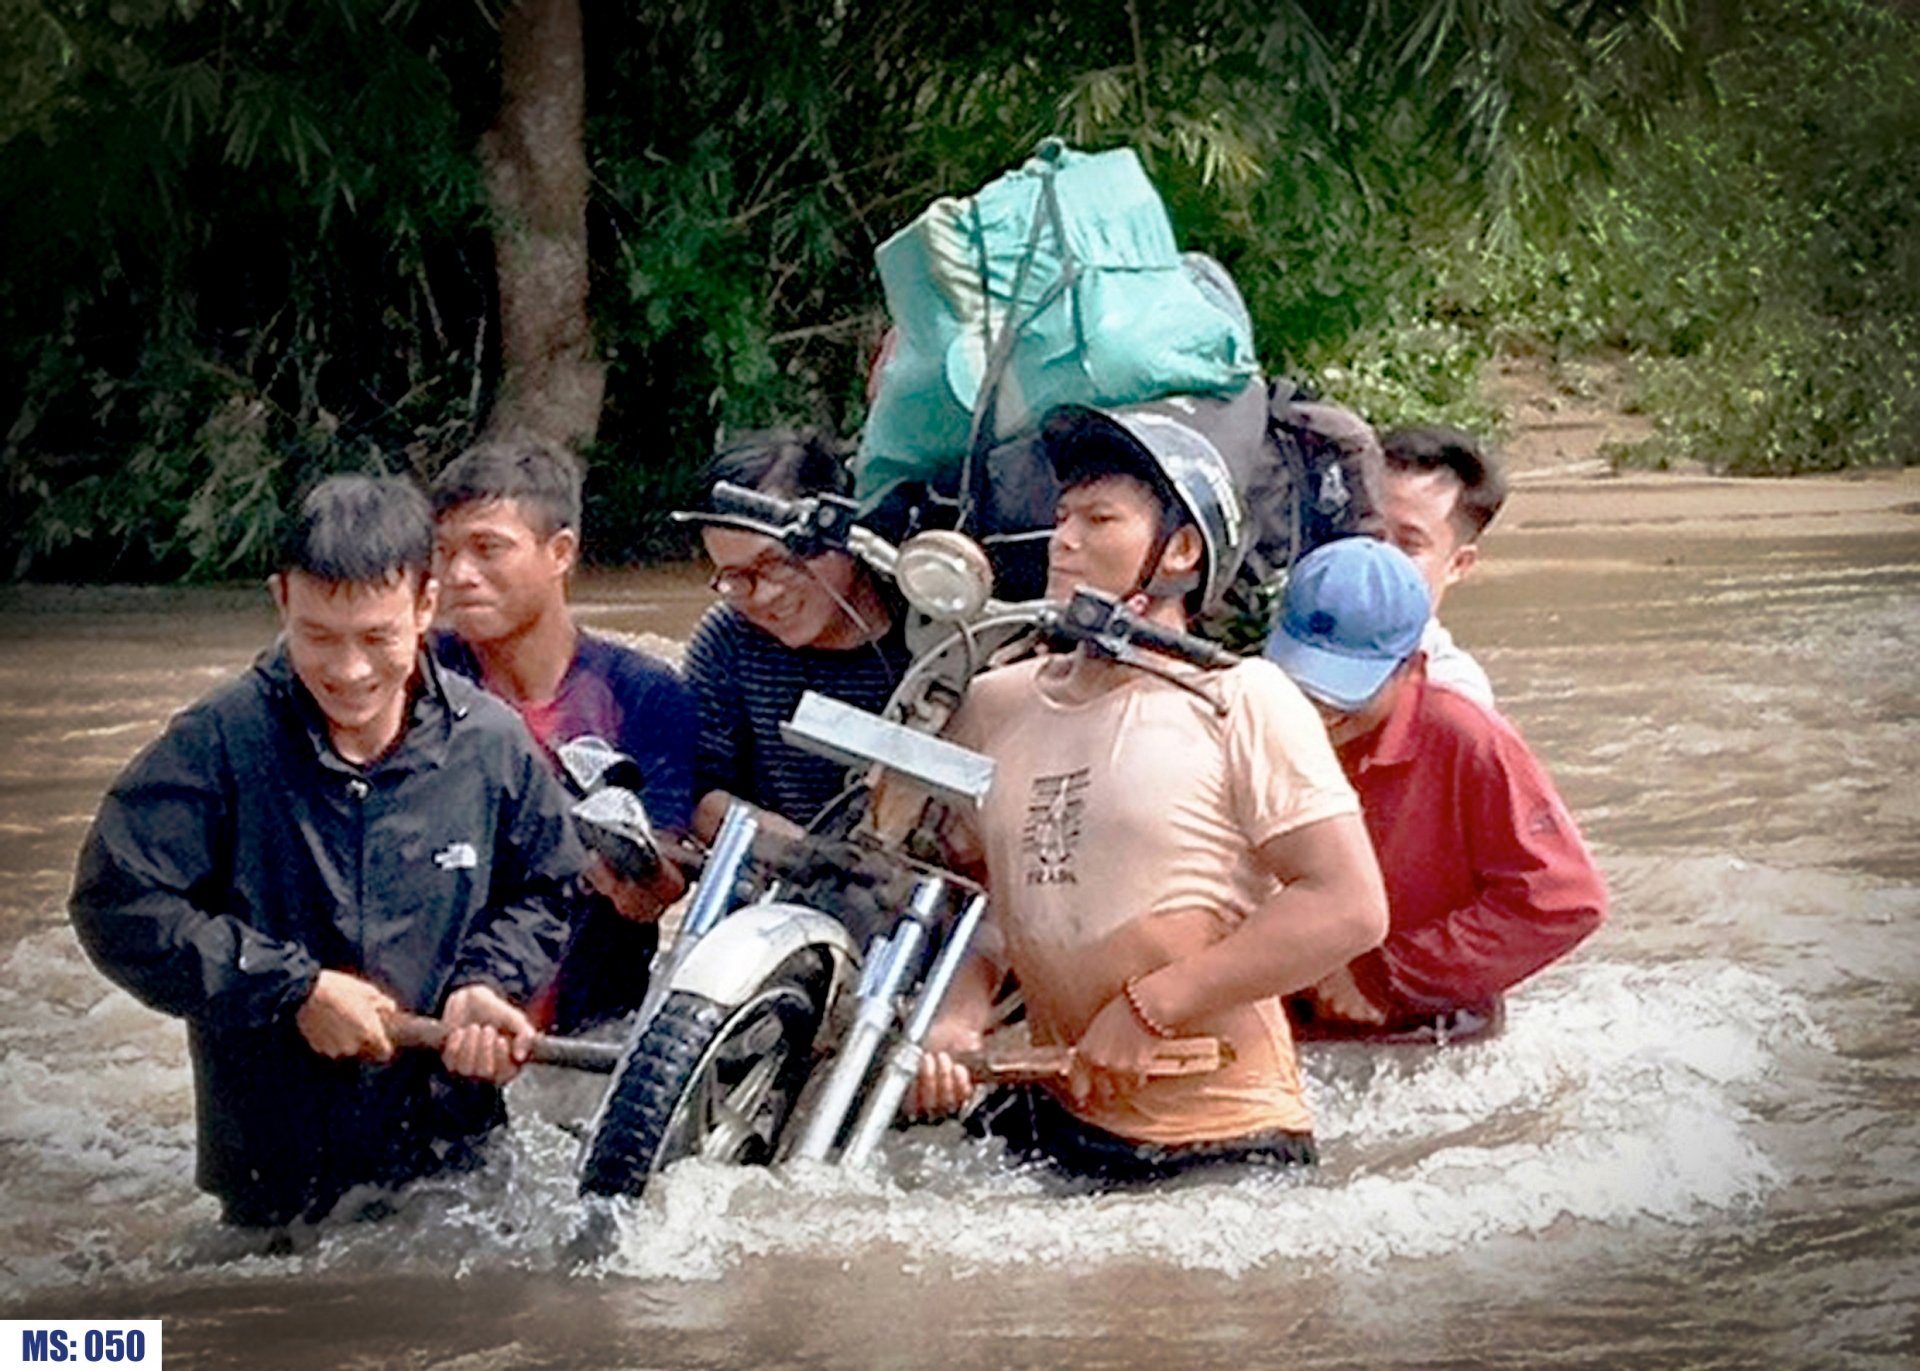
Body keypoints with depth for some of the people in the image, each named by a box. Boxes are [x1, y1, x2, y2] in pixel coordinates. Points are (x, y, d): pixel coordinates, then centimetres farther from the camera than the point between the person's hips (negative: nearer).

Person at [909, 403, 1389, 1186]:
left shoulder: (1241, 703, -3)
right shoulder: (996, 705, 13)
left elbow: (1351, 907, -9)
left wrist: (1150, 1007, -13)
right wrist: (955, 1015, -4)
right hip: (1052, 1124, 5)